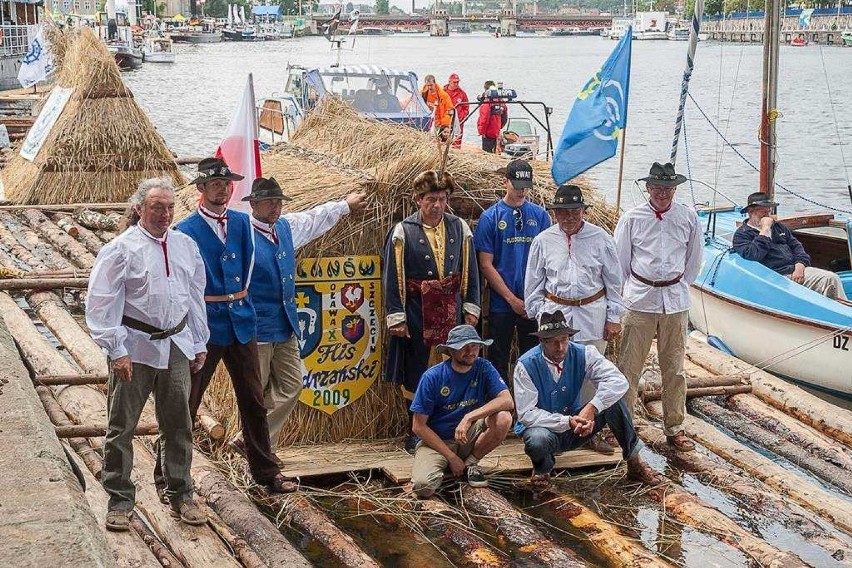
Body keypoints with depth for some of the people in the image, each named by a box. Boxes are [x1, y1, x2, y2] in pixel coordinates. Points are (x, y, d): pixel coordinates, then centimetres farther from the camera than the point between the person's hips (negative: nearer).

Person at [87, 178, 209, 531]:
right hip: (136, 347, -4)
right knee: (122, 427, 2)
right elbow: (102, 303, -9)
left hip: (177, 346, 5)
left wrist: (199, 344, 16)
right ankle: (119, 502, 14)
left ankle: (180, 496, 25)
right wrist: (116, 350, -14)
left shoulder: (185, 246, 10)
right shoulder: (121, 249, -7)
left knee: (178, 425, 12)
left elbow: (196, 297, 17)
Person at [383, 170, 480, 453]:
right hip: (417, 311, -3)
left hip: (451, 311, 3)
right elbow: (393, 277, -4)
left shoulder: (459, 229, 5)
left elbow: (470, 271, 10)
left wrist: (471, 309, 6)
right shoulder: (403, 232, -4)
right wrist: (396, 317, -8)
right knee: (417, 373, 4)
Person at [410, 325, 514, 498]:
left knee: (503, 418, -25)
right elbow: (419, 426, -11)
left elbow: (507, 401, -21)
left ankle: (471, 462, -1)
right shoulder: (433, 376, -14)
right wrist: (451, 457, -14)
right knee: (423, 487, -30)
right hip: (437, 440, -2)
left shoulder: (483, 368, -7)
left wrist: (469, 417, -31)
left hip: (469, 438, 3)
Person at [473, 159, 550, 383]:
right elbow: (486, 264, -4)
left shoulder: (540, 215, 5)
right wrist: (512, 299, -9)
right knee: (498, 360, 6)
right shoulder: (490, 217, -1)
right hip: (501, 304, -2)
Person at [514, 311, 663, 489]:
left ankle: (634, 463, -8)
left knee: (613, 400, -19)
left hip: (576, 426, 3)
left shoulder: (582, 354, -10)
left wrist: (592, 408, -37)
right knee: (537, 440, -40)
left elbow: (618, 381, -21)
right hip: (543, 427, -3)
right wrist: (568, 422, -32)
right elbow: (527, 414, -20)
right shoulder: (526, 365, -17)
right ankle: (542, 469, -3)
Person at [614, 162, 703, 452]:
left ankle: (674, 428, 19)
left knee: (674, 367, 8)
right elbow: (620, 259, 6)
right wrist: (633, 288, 9)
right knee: (629, 366, -1)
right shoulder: (632, 218, -3)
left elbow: (694, 259, 14)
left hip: (676, 300, 2)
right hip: (639, 299, -2)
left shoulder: (688, 217, 2)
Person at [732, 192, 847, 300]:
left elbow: (796, 245, 21)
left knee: (832, 278, -14)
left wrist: (800, 265, 0)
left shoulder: (778, 226, 26)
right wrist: (765, 229, -10)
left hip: (796, 271, 7)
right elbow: (754, 255, -15)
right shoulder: (741, 235, 4)